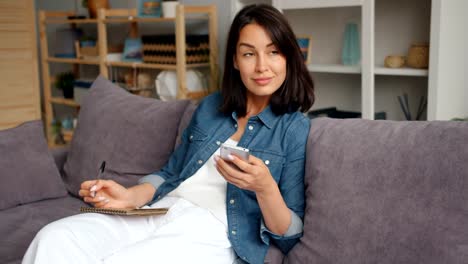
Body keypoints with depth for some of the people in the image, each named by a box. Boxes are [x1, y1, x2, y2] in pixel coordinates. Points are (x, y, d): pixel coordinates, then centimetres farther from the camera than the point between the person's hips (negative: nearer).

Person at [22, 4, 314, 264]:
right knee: (54, 238, -20)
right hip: (162, 212, 5)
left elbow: (289, 234, -3)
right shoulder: (210, 107, 14)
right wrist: (130, 196, 0)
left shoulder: (296, 128, -2)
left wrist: (265, 187, -23)